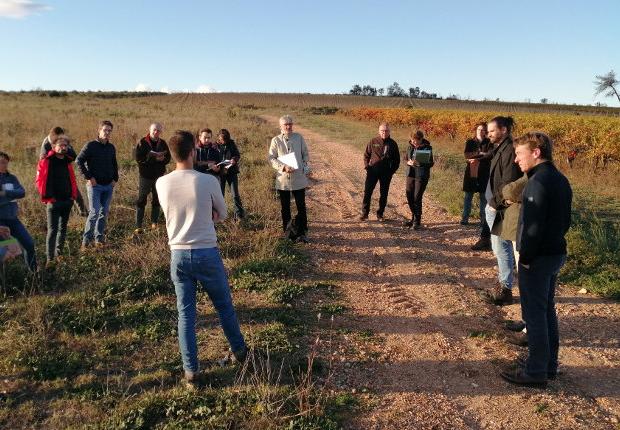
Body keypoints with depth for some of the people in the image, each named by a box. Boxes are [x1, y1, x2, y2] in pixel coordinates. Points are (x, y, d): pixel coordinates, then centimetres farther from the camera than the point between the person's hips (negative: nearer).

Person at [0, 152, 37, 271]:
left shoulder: (12, 178, 7)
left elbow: (22, 193, -9)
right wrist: (12, 196, -18)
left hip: (13, 219, 5)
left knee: (29, 244, 6)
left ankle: (34, 272, 23)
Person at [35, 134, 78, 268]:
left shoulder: (67, 162, 10)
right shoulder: (46, 162, -7)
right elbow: (40, 182, -10)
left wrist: (73, 195, 6)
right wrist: (49, 198, -13)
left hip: (67, 201, 6)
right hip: (54, 202, -6)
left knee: (63, 228, 15)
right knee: (52, 230, -6)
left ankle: (59, 253, 27)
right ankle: (50, 259, -4)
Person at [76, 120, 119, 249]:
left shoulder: (111, 147, 11)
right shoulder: (90, 145, -6)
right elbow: (79, 161, -9)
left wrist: (115, 179, 10)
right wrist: (88, 177, -12)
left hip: (108, 186, 6)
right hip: (95, 185, -5)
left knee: (104, 213, 9)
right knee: (94, 212, -10)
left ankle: (99, 239, 19)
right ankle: (86, 240, 0)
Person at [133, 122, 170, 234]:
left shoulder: (163, 143, 6)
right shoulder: (143, 142, -4)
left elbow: (168, 158, 4)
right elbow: (137, 157, -14)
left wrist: (162, 158, -18)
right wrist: (153, 157, -20)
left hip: (159, 175, 3)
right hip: (145, 175, -3)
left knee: (156, 200, 11)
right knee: (141, 200, -1)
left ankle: (154, 222, 24)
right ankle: (138, 226, 3)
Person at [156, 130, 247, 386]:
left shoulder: (161, 184, -4)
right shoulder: (208, 181, -14)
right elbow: (222, 214, 2)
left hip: (178, 255, 3)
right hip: (207, 253, -2)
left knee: (185, 313, 11)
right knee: (224, 305, 18)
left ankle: (191, 370, 16)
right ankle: (239, 350, 36)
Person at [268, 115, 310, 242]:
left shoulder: (299, 138, 4)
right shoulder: (276, 140, -1)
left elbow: (305, 154, 10)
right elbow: (271, 158, -4)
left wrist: (306, 168, -5)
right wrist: (283, 167, -18)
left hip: (299, 179, 0)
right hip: (283, 179, 0)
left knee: (301, 207, 0)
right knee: (285, 208, 9)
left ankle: (302, 233, 9)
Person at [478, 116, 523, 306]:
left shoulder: (509, 150, -16)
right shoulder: (500, 149, 15)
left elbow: (508, 183, -21)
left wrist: (495, 203, -14)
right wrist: (492, 204, 9)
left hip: (501, 210, -10)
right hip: (495, 207, 10)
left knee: (502, 249, -2)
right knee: (499, 249, 17)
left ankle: (505, 290, 7)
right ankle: (503, 285, 28)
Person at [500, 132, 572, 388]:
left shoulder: (538, 182, -20)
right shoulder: (561, 180, 10)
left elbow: (533, 226, -22)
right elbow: (565, 221, 16)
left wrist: (526, 257, -14)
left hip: (537, 259, -9)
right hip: (556, 254, 10)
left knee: (534, 314, 0)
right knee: (547, 310, 18)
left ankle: (536, 372, 11)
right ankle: (549, 365, 29)